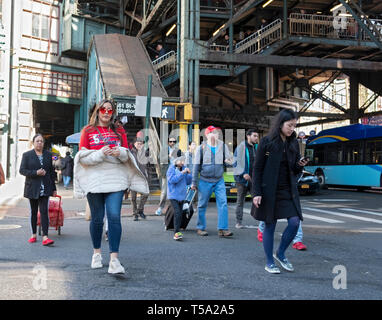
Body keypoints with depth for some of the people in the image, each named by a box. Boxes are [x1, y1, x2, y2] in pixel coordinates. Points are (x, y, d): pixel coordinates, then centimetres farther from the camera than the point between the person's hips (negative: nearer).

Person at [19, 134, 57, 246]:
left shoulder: (48, 155, 9)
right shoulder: (27, 155, 3)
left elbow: (52, 172, 11)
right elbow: (22, 170, -3)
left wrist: (54, 188, 9)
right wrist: (36, 173, -18)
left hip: (45, 188, 0)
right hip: (32, 188, 0)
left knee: (44, 211, -9)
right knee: (33, 212, 10)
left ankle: (45, 237, -14)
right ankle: (34, 235, 23)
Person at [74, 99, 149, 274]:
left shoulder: (119, 131, 13)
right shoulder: (88, 131, 8)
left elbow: (128, 156, 14)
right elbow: (83, 156, 1)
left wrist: (120, 153, -9)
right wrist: (100, 154, -15)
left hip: (116, 179, 1)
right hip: (94, 179, 0)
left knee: (114, 217, -11)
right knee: (97, 218, 8)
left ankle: (114, 260, -10)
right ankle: (97, 253, 29)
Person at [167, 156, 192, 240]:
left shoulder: (183, 168, 7)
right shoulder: (171, 169, -7)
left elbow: (188, 182, 9)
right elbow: (172, 180, -20)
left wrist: (189, 173, -7)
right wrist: (182, 173, -22)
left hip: (182, 195, 6)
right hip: (173, 195, -6)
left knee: (180, 214, 9)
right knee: (177, 213, -17)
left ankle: (176, 232, 19)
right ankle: (177, 232, -14)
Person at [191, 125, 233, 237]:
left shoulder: (223, 146, 4)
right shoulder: (202, 147, -2)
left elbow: (229, 160, 10)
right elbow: (196, 166, 3)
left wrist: (229, 162, -16)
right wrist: (194, 182, 3)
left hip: (219, 181, 2)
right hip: (205, 181, -2)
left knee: (223, 203, -8)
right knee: (202, 205, 5)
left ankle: (222, 229, -3)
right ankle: (200, 228, 19)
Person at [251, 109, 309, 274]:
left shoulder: (293, 143, 8)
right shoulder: (267, 142, -7)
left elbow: (295, 171, 15)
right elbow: (257, 169, -7)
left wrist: (300, 165, -9)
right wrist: (256, 193, -12)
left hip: (288, 191, 4)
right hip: (269, 191, -4)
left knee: (294, 222, -6)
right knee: (270, 226, 4)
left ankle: (280, 254, 17)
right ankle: (269, 262, 18)